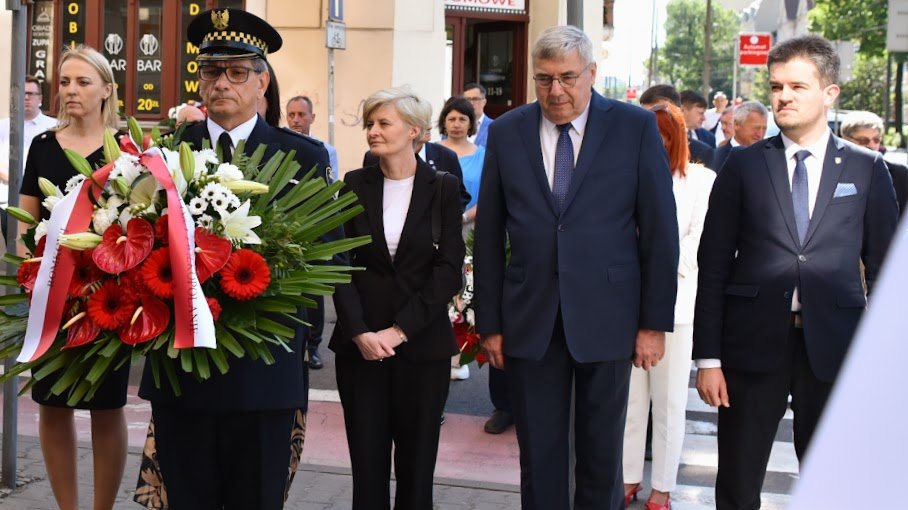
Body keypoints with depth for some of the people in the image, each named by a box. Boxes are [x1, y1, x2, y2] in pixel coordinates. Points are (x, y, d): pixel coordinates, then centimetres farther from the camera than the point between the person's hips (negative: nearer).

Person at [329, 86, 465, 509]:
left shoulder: (443, 188, 0)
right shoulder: (355, 185, 4)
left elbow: (449, 269, -6)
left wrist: (400, 330, -13)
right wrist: (359, 332, -12)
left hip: (422, 343, -1)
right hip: (359, 341, 1)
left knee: (417, 460, 5)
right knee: (367, 457, 3)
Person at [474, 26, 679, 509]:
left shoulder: (636, 127, -3)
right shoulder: (506, 132, 3)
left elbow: (659, 229, -2)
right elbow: (488, 235, 6)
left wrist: (655, 322, -4)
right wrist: (489, 322, 4)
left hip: (606, 318, -1)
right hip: (530, 320, 2)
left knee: (602, 456, 11)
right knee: (538, 457, 8)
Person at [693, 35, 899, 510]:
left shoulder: (867, 169, 5)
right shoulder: (743, 166, 4)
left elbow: (883, 269, 6)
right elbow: (714, 266, 2)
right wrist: (708, 357, -3)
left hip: (832, 348, 0)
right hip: (754, 344, 0)